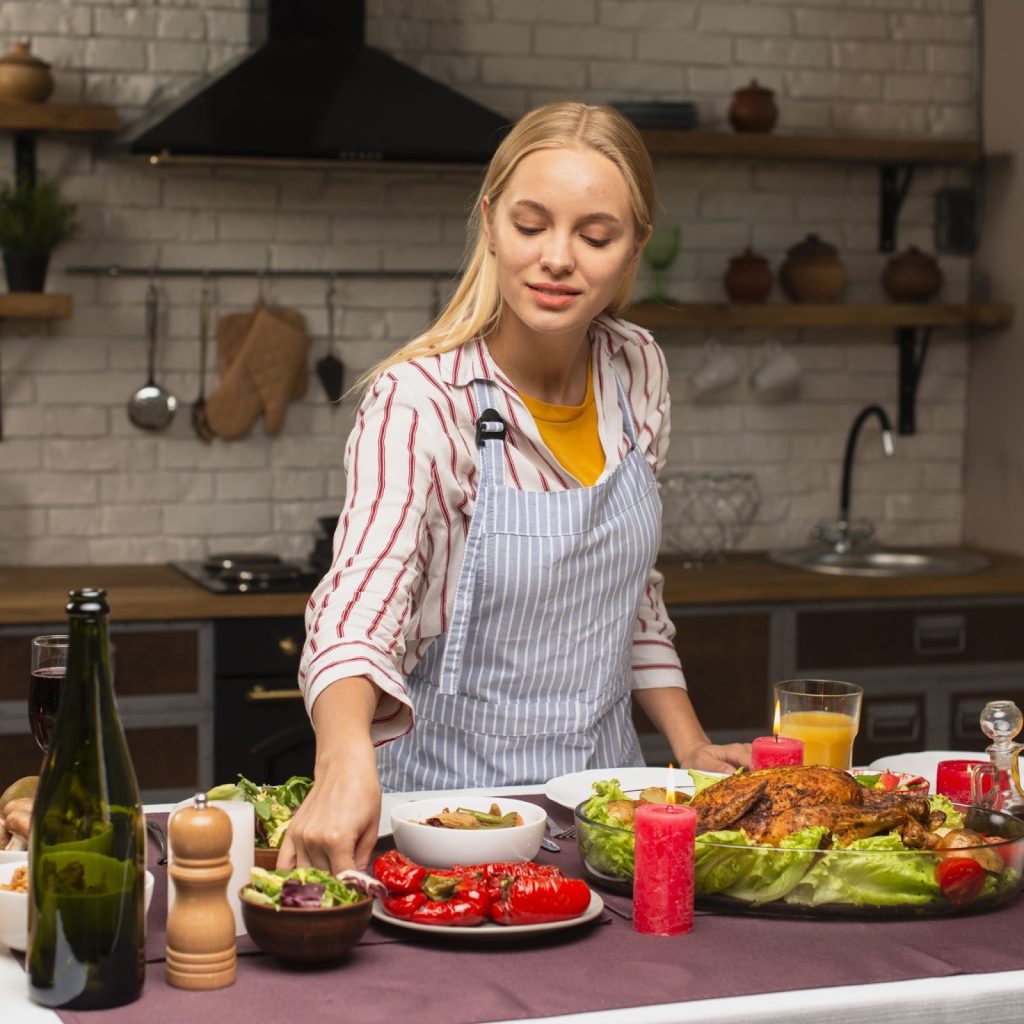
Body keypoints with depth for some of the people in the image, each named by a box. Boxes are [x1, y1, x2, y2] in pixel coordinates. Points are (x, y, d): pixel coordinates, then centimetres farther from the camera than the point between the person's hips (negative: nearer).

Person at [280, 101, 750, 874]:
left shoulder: (637, 373, 1)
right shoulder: (419, 402, -17)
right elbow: (357, 608, -32)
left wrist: (691, 747, 9)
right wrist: (347, 759, -50)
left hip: (603, 780, 4)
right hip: (456, 797, -3)